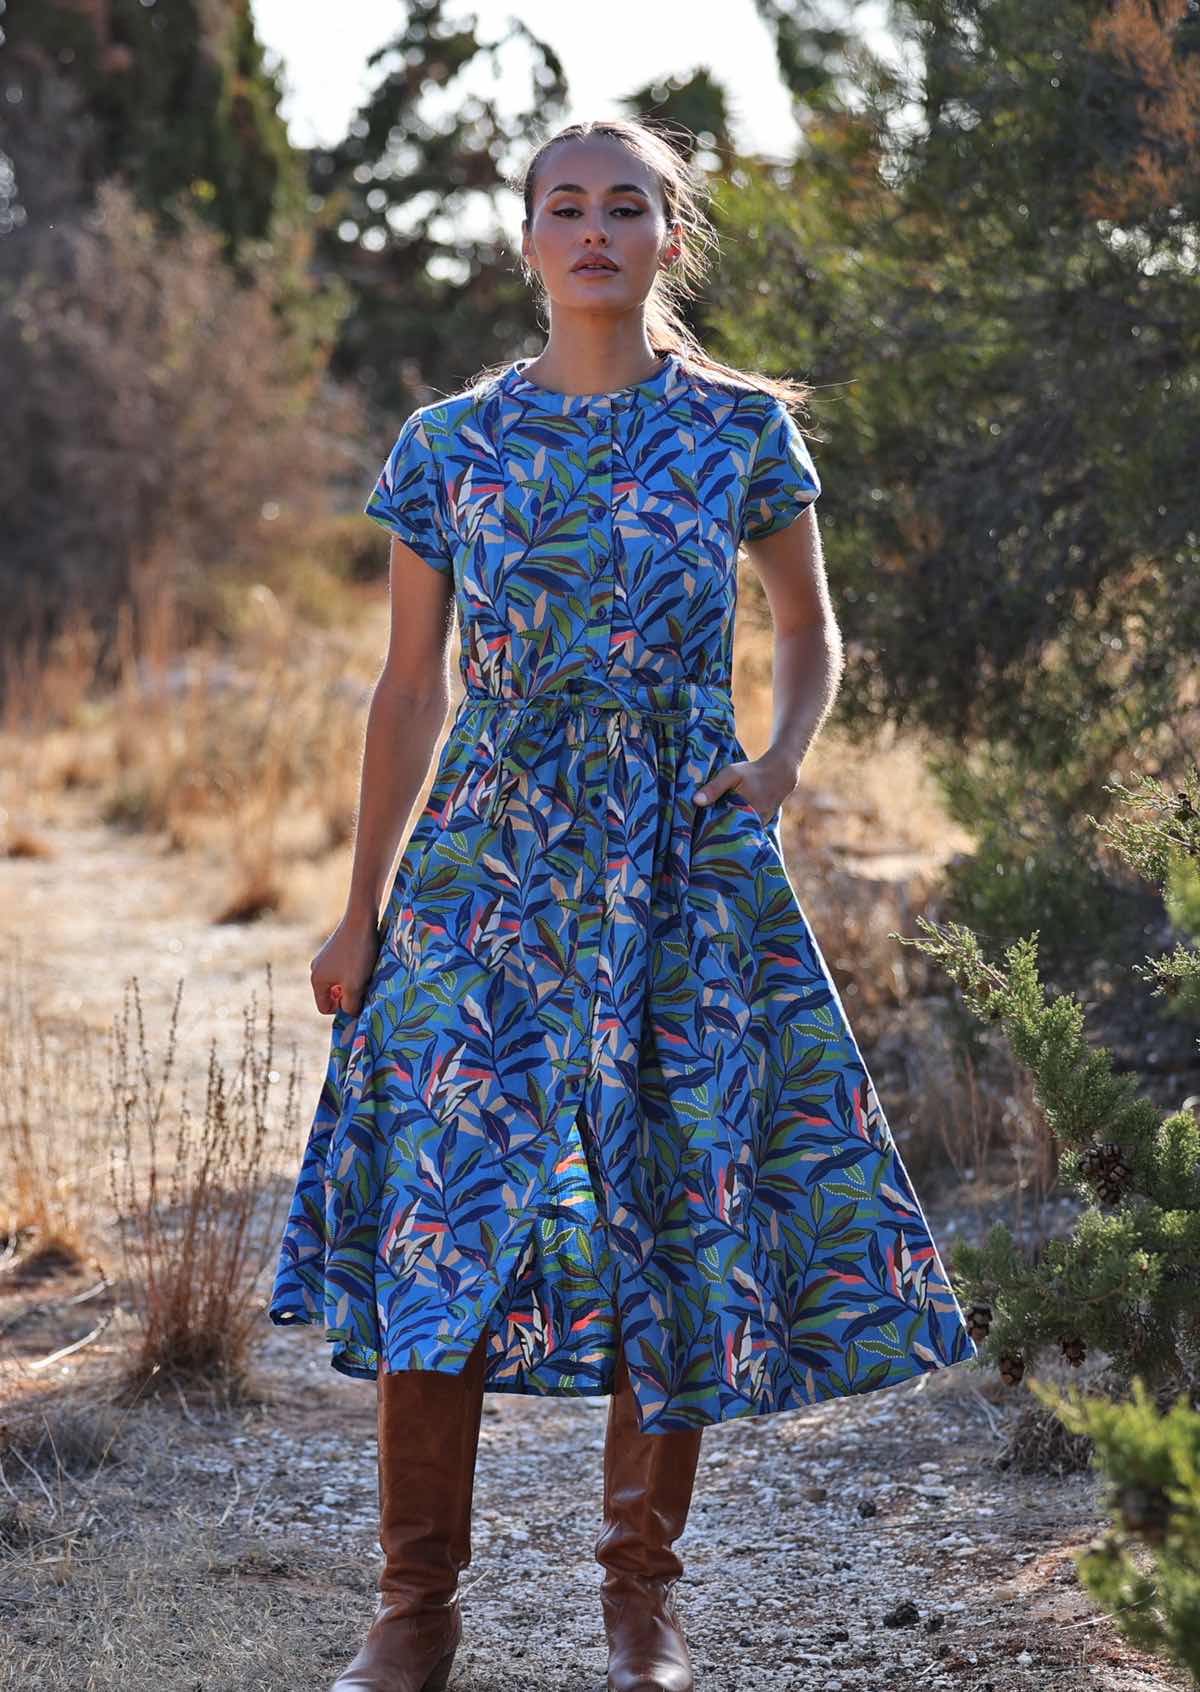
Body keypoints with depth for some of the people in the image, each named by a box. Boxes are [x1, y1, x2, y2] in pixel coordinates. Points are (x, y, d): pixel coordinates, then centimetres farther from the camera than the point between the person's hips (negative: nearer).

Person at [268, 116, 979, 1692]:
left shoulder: (744, 429, 4)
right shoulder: (448, 443, 5)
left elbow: (812, 631, 16)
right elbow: (411, 685, 10)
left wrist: (784, 756, -4)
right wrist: (360, 910, 9)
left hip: (690, 867, 0)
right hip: (490, 857, 0)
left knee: (679, 1218, 1)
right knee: (440, 1216, -5)